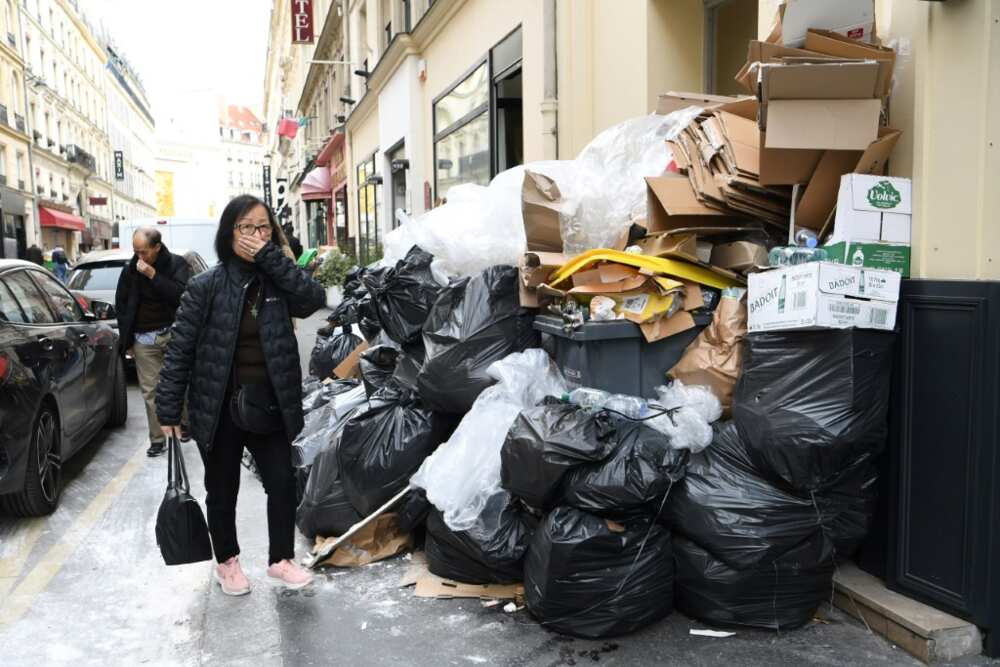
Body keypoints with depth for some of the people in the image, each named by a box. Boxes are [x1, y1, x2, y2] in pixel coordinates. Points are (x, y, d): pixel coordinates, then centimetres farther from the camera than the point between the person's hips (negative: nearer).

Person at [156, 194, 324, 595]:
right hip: (220, 409, -2)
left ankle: (281, 561, 25)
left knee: (283, 484, 6)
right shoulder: (207, 286, -10)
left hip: (268, 407, 2)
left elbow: (313, 298, -20)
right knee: (223, 491, 14)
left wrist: (269, 257, -24)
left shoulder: (277, 280, -1)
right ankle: (227, 563, 33)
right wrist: (169, 411, -10)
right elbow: (180, 349, -9)